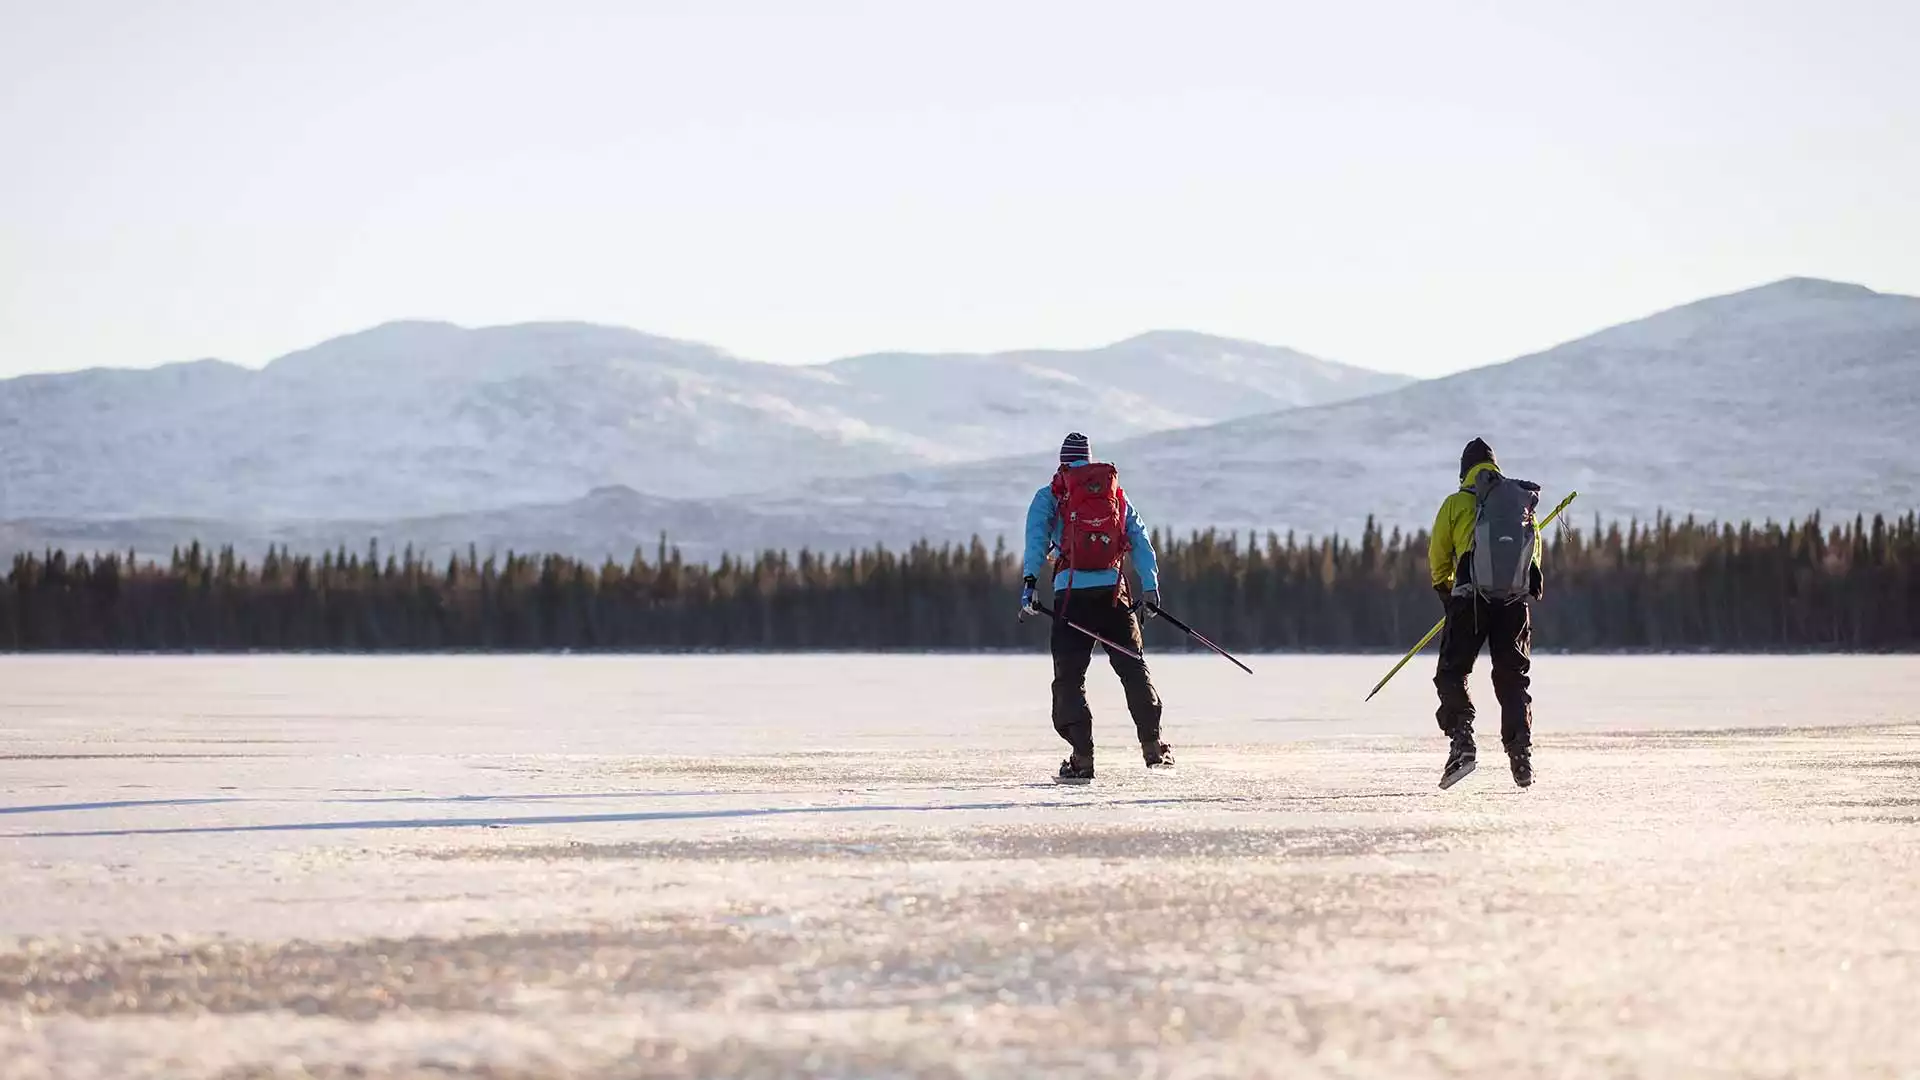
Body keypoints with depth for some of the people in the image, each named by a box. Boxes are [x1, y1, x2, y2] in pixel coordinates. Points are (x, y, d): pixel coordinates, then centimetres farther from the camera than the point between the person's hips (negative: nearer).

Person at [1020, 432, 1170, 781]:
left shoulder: (1049, 496, 9)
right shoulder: (1116, 494, 16)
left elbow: (1036, 538, -6)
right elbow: (1139, 540, 10)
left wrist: (1029, 582, -14)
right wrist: (1151, 588, 8)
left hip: (1071, 592, -2)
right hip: (1113, 589, 2)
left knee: (1069, 674, 1)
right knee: (1132, 666, 12)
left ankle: (1082, 756, -7)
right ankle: (1153, 746, 11)